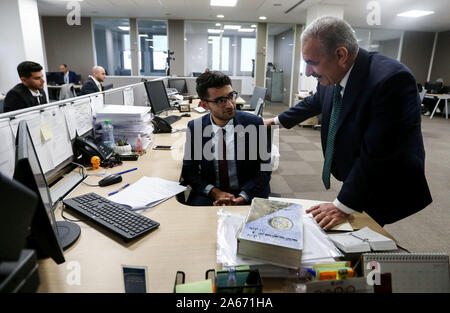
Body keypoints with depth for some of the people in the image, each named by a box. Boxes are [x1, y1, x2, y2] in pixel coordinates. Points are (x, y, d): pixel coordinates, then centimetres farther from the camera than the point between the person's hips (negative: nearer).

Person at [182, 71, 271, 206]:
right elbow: (189, 171, 4)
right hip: (209, 194, 0)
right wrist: (214, 192, -12)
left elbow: (264, 169, -3)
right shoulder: (194, 128, -2)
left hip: (247, 195, 0)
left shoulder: (254, 123, -7)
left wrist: (240, 198, -16)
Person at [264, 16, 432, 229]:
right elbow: (314, 102, 15)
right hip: (352, 179, 6)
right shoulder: (333, 76, -7)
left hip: (384, 192, -6)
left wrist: (343, 205, -26)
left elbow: (377, 154, -31)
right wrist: (279, 121, 26)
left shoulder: (392, 80, -30)